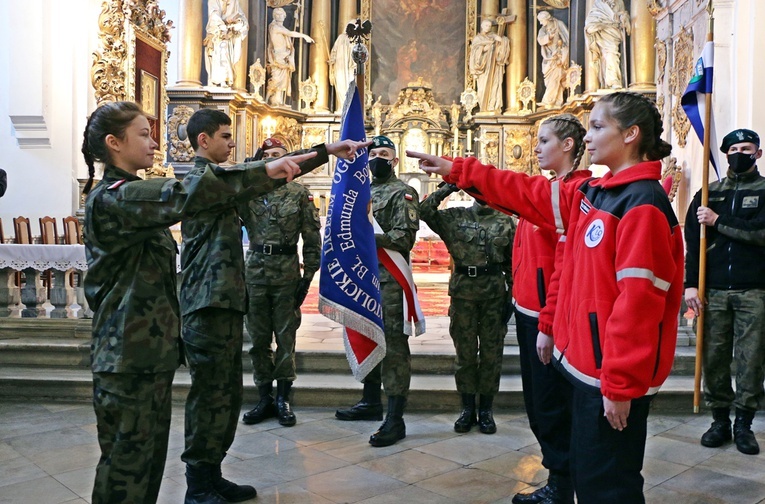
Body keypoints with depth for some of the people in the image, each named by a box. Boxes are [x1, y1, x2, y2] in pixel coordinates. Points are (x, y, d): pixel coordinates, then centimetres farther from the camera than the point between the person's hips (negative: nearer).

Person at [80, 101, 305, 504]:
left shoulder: (131, 195, 18)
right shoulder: (111, 197, -16)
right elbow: (184, 195, -31)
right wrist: (263, 172, -29)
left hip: (152, 347, 10)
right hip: (129, 354, -10)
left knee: (151, 452, 15)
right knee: (128, 457, 0)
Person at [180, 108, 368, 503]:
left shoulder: (217, 178, 20)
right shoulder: (200, 180, -13)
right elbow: (251, 182, -25)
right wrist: (324, 152, -27)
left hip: (226, 302, 10)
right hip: (208, 306, -10)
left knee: (227, 394, 15)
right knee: (209, 396, -1)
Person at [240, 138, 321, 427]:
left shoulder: (300, 194, 1)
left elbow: (312, 238, 0)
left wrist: (308, 276, -5)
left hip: (287, 275, -2)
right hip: (255, 272, 2)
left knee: (286, 338, 5)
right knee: (258, 339, 9)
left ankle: (283, 400, 18)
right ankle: (265, 399, 22)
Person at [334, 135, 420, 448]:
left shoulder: (403, 193, -3)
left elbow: (404, 236, -14)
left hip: (390, 279, -8)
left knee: (393, 345, -8)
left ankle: (395, 419, -4)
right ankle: (371, 402, 30)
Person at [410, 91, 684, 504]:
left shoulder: (643, 205, -18)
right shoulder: (592, 194, 10)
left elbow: (638, 302, -22)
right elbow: (527, 194, 16)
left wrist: (621, 383, -21)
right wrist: (456, 170, 15)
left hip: (615, 375, -9)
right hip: (588, 361, 9)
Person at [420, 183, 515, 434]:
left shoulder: (505, 221, 6)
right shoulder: (454, 217, 7)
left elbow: (513, 262, 5)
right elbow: (424, 211, -6)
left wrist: (511, 296, -1)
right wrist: (447, 188, -7)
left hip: (494, 293, 0)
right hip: (462, 292, 0)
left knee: (491, 352, 6)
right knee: (464, 351, 7)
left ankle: (486, 410, 19)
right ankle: (467, 408, 19)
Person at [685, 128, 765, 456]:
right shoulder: (709, 194, 11)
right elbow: (693, 241, 4)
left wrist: (718, 221, -12)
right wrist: (691, 284, -4)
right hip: (714, 291, 2)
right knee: (713, 357, 5)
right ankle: (720, 420, 18)